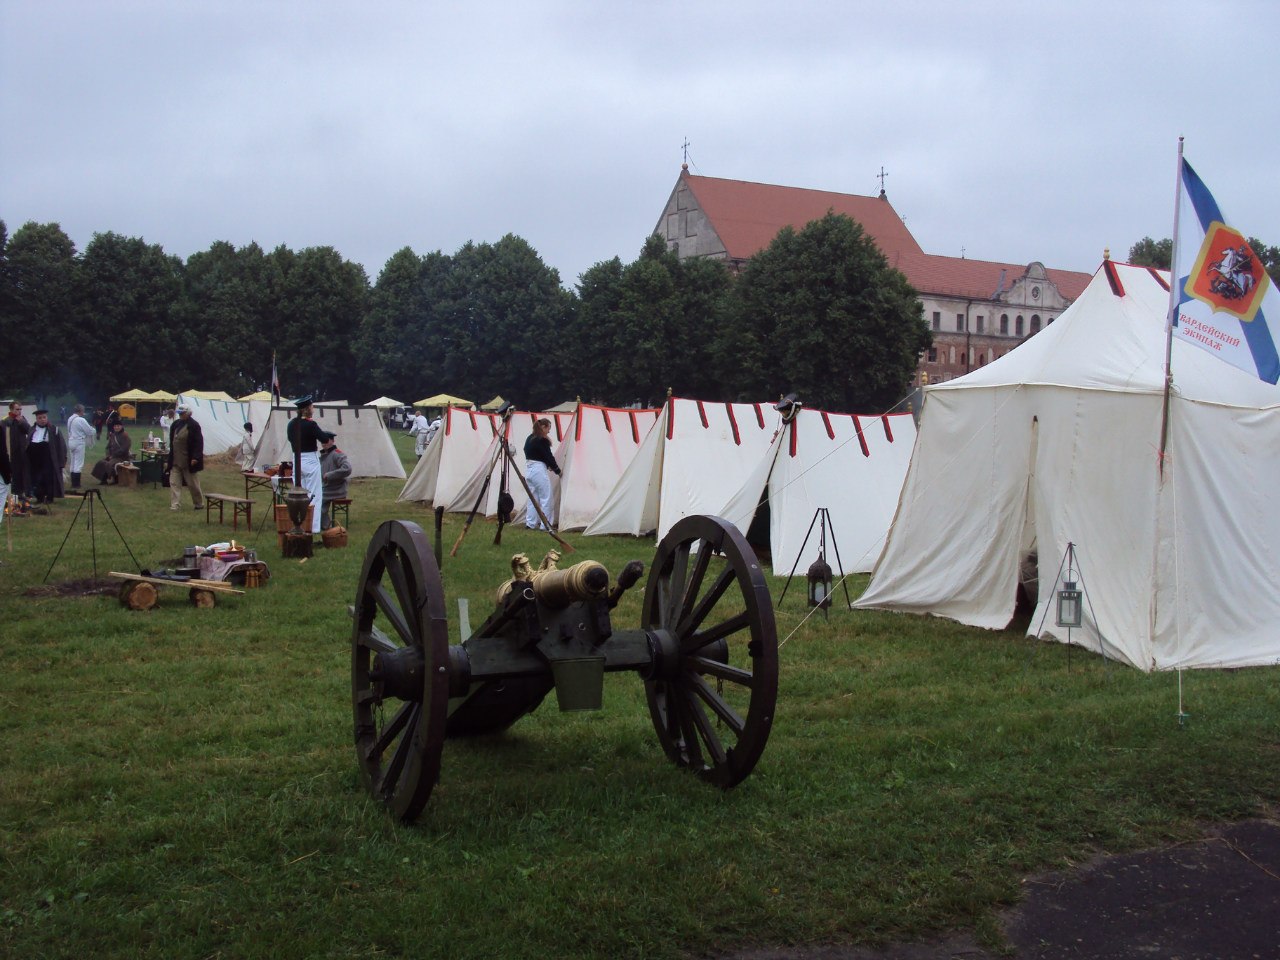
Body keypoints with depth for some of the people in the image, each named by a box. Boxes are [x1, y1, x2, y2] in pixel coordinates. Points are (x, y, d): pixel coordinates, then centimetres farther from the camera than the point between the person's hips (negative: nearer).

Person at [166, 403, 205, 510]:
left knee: (193, 484, 6)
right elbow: (172, 441, 15)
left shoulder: (194, 426, -11)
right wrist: (169, 459, 14)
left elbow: (198, 443, -14)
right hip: (175, 461, 6)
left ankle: (199, 504, 21)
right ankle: (174, 505, 2)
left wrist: (195, 457, -21)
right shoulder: (175, 424, 8)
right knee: (174, 483, 0)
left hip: (189, 461, -6)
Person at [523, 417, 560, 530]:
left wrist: (548, 465, 13)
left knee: (533, 497, 15)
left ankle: (530, 523, 16)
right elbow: (548, 457, -11)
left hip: (528, 469, 9)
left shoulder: (529, 438, 13)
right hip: (539, 471, -9)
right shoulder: (542, 441, -13)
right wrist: (557, 471, 2)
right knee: (545, 498, -2)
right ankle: (545, 525, -1)